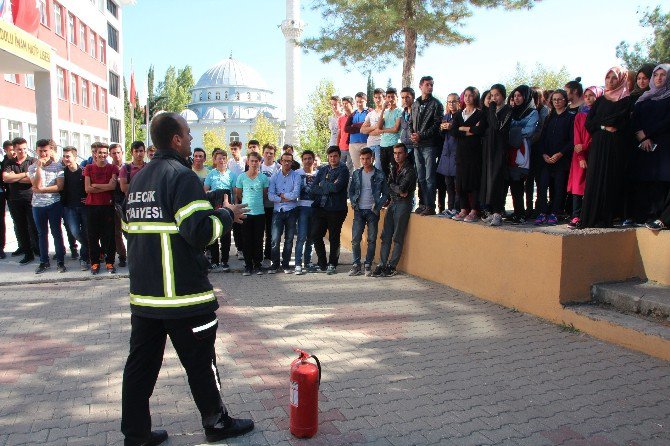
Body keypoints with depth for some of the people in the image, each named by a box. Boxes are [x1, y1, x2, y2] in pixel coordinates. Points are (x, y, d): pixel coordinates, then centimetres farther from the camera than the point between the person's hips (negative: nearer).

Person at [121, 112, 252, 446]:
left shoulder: (138, 179, 12)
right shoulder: (182, 176, -14)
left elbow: (131, 230, 17)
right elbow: (200, 231, -22)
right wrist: (227, 214, -6)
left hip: (143, 293, 8)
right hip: (183, 294, -7)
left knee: (141, 363, 13)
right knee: (200, 362, 7)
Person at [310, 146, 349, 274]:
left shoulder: (343, 170, -1)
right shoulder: (322, 170, 14)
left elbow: (337, 187, -18)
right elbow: (314, 189, 2)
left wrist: (323, 184, -3)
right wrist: (330, 188, -10)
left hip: (336, 209, -5)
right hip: (320, 208, 5)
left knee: (334, 238, 4)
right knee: (316, 235, 4)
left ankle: (332, 265, 17)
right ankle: (322, 264, 17)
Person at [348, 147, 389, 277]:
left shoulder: (379, 175, 1)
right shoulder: (356, 173, 9)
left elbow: (385, 194, 3)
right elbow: (351, 191, 16)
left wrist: (378, 206, -7)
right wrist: (353, 203, 2)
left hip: (372, 212, -2)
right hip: (359, 211, 2)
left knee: (372, 239, 1)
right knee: (355, 239, -4)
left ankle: (368, 265, 11)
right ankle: (356, 265, 7)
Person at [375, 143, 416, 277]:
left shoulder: (410, 170, -6)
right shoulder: (394, 168, 17)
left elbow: (403, 188, -16)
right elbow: (389, 187, 10)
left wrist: (394, 187, 2)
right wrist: (399, 191, -7)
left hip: (403, 204, -7)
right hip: (392, 203, 7)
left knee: (397, 238, -4)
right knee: (386, 236, 3)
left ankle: (392, 266, 0)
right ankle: (382, 264, 6)